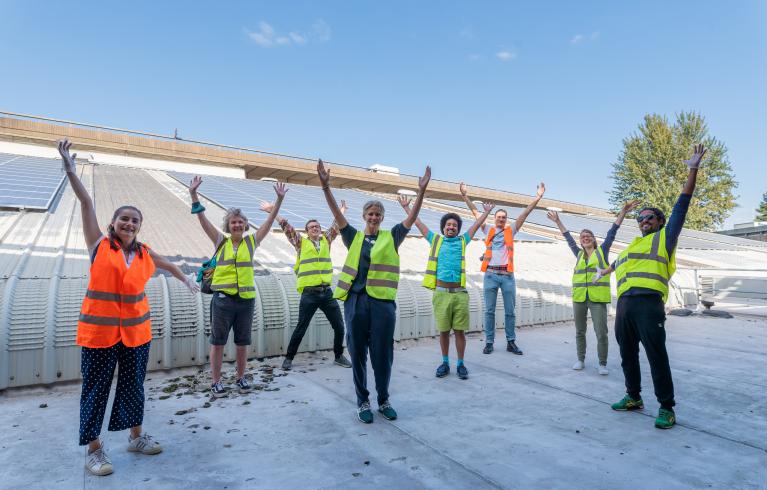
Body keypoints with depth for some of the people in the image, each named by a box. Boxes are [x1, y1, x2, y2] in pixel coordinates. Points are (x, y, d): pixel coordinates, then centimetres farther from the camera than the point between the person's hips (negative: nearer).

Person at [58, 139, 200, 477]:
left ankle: (136, 437, 30)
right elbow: (86, 203, -11)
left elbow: (168, 264, 26)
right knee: (96, 388, 6)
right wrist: (71, 170, -17)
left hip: (136, 329, 4)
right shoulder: (99, 244, -3)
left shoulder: (144, 253, 6)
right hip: (99, 329, -4)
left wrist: (187, 280, 38)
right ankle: (94, 450, 20)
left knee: (133, 384, 15)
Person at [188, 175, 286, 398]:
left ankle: (241, 377, 26)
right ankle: (216, 381, 18)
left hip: (246, 298, 1)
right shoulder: (221, 242, 3)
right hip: (223, 298, -1)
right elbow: (203, 219, -4)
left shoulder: (252, 241, 4)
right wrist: (193, 194, -13)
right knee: (218, 341, 5)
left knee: (242, 341, 11)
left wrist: (279, 199, -9)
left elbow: (269, 220, -1)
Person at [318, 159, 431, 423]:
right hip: (355, 300, 1)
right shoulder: (354, 237, 9)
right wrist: (325, 185, -11)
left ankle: (383, 400, 27)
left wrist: (422, 190, -13)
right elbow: (337, 213, 0)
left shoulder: (391, 237, 7)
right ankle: (362, 401, 25)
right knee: (358, 353, 8)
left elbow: (412, 217, -1)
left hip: (383, 301, 0)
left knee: (383, 354, 6)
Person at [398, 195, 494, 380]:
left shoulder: (462, 241, 13)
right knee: (443, 330, 7)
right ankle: (445, 363, 21)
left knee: (460, 330, 4)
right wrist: (407, 208, 22)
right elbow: (419, 223, 17)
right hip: (441, 293, 0)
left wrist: (487, 212, 31)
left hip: (460, 293, 0)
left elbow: (476, 225, 24)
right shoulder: (436, 240, 12)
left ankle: (461, 364, 17)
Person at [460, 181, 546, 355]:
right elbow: (475, 212, 8)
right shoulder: (488, 230, 10)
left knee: (510, 311, 7)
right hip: (490, 275, 0)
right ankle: (489, 342, 13)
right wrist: (465, 196, 4)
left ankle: (511, 342, 18)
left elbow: (525, 213, 4)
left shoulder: (511, 230, 10)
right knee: (489, 311, 5)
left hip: (507, 275, 1)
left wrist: (537, 198, -4)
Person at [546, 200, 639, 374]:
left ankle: (602, 364, 10)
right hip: (579, 297, 3)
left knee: (601, 333, -4)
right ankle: (580, 360, 24)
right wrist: (557, 221, 25)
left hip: (598, 298, -3)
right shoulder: (579, 254, 13)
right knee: (580, 332, 11)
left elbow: (612, 231, 1)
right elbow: (568, 237, 21)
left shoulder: (602, 251, 7)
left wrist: (623, 212, -3)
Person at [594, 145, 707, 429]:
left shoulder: (665, 237, 11)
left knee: (656, 356, -5)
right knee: (627, 355, 12)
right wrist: (603, 272, 66)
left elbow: (682, 205, 3)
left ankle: (666, 408, 6)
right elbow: (617, 263, 48)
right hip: (624, 304, 7)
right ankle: (633, 397, 25)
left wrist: (693, 169, -3)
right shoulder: (632, 247, 28)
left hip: (648, 303, -7)